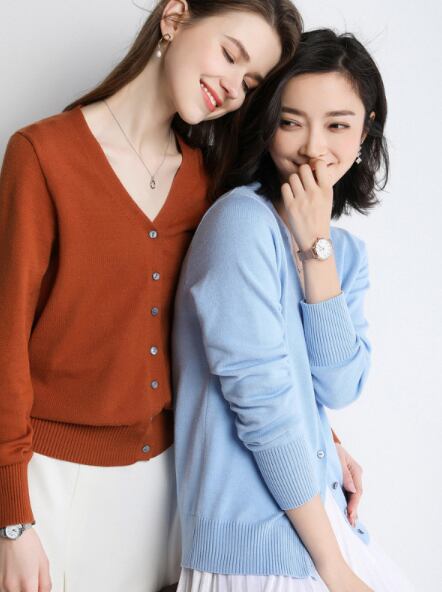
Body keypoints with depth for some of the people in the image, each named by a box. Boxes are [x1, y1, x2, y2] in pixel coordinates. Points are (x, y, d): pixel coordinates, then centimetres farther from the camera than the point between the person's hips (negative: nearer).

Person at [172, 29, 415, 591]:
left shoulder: (347, 251, 7)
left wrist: (316, 248, -13)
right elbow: (262, 400, -19)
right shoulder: (243, 219, -16)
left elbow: (338, 388, -5)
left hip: (322, 511, 7)